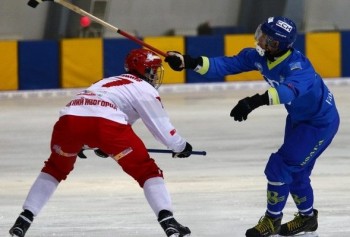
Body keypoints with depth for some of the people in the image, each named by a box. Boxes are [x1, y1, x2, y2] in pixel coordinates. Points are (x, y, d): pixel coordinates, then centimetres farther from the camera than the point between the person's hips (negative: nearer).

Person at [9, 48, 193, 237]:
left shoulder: (110, 81, 40)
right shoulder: (144, 89, 20)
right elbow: (160, 125, 15)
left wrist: (100, 145, 57)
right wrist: (180, 147, 31)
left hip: (69, 119, 6)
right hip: (106, 123, -6)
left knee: (55, 169, 30)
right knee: (147, 171, 9)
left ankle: (23, 221, 22)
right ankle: (168, 221, -4)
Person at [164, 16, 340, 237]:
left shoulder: (298, 66, -37)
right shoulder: (259, 56, -13)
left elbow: (289, 90, -56)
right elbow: (227, 65, -17)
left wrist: (255, 101, -72)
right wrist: (191, 62, -31)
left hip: (321, 122, -8)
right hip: (299, 117, 8)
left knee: (280, 166, -9)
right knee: (294, 169, 19)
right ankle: (307, 217, 39)